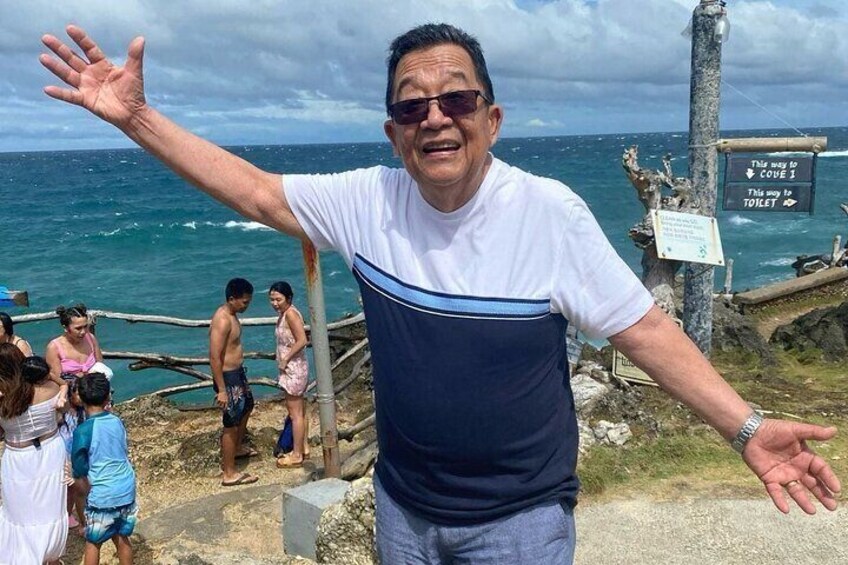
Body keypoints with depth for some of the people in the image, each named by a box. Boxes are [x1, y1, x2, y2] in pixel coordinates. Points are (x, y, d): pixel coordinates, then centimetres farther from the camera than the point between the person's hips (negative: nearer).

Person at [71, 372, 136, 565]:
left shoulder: (83, 431, -16)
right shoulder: (117, 422, 0)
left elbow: (80, 473, -10)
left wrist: (90, 493, 7)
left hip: (102, 496, -4)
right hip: (127, 490, 5)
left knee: (93, 543, 15)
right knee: (121, 537, 19)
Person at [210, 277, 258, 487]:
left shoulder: (230, 314, 4)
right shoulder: (222, 320, -27)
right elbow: (214, 357, -27)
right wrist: (221, 390, -25)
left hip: (237, 372, 11)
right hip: (227, 377, -11)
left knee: (247, 406, 29)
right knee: (231, 424, -1)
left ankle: (237, 448, 50)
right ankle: (229, 474, 11)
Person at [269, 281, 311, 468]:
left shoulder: (290, 314, -19)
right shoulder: (284, 314, 9)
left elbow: (302, 341, -25)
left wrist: (285, 360, -17)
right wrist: (284, 361, 9)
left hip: (294, 369, -10)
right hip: (292, 368, 10)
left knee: (295, 413, 0)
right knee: (300, 411, 18)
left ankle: (296, 456, 10)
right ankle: (304, 448, 29)